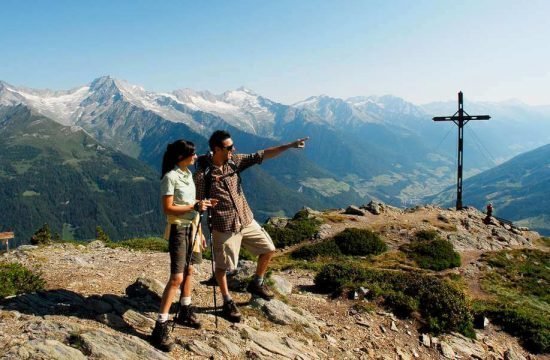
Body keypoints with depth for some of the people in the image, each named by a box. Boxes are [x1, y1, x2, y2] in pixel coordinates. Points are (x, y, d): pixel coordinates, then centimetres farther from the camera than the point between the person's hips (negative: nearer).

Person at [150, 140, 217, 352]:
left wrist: (199, 231, 14)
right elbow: (168, 209, -19)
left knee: (188, 270, 16)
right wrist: (194, 207, -24)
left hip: (191, 228, 8)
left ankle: (184, 312, 32)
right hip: (178, 229, -8)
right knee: (177, 277, -12)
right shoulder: (170, 177, -15)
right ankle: (160, 327, -6)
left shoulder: (188, 174, 10)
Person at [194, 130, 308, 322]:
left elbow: (261, 155, -4)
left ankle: (256, 284, 35)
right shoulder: (202, 174, -18)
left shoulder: (235, 161, -2)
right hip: (225, 228, -6)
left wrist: (290, 145, -9)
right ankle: (228, 302, 32)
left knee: (268, 249, 13)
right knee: (222, 266, 9)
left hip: (247, 221, 6)